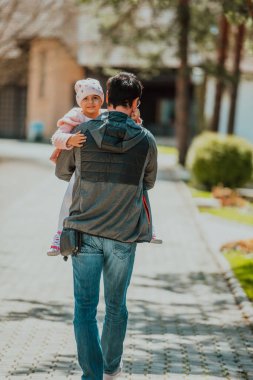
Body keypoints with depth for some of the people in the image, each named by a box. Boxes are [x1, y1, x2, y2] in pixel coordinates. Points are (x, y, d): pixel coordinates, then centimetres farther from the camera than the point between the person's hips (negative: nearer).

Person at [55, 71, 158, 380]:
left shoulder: (82, 132, -3)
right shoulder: (146, 140, -3)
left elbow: (62, 172, 14)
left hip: (85, 232, -1)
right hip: (124, 235, 1)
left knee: (85, 307, 4)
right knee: (116, 305, 17)